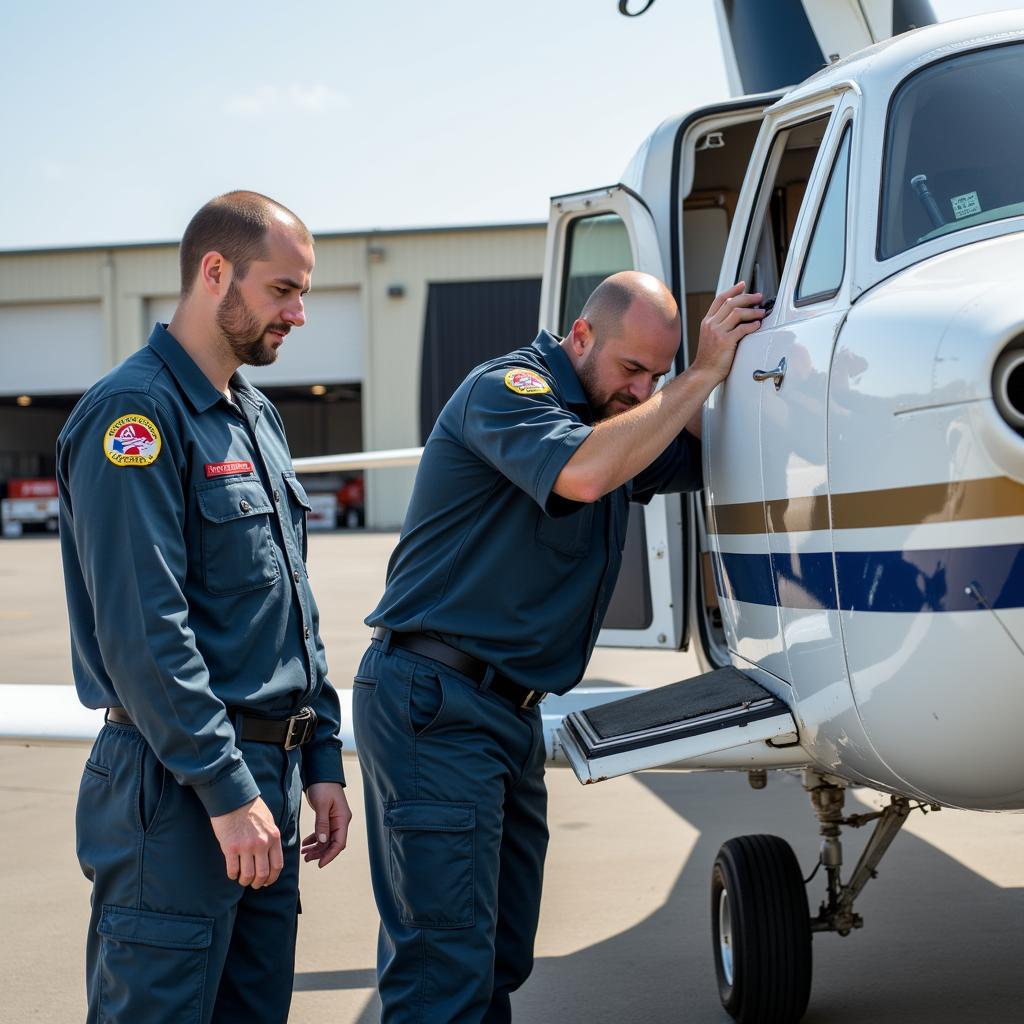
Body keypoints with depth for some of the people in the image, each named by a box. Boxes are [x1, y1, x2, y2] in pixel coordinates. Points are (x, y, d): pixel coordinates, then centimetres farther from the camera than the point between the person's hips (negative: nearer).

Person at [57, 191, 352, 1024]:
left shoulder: (257, 417, 16)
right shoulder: (135, 412, -13)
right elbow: (143, 629, -20)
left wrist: (320, 760, 15)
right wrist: (226, 789, -20)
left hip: (268, 777, 9)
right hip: (178, 793, -9)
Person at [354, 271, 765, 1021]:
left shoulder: (613, 416, 17)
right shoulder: (506, 389, -11)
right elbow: (583, 472, -28)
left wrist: (728, 366, 4)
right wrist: (703, 376, -21)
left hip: (512, 707, 9)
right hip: (434, 702, -9)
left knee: (500, 958, 12)